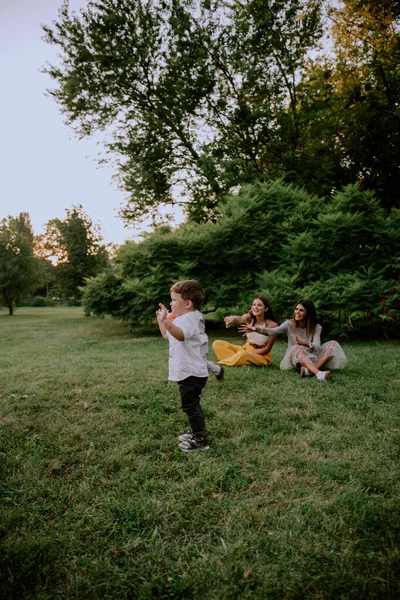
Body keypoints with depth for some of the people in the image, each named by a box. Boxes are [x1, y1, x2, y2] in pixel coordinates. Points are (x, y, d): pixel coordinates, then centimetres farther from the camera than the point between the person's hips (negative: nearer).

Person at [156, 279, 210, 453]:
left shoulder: (189, 319, -21)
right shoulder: (184, 319, 14)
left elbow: (180, 335, -45)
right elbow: (167, 336, 26)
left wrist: (167, 322, -61)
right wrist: (161, 319, 21)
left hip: (191, 373, -11)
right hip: (188, 372, 11)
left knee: (190, 406, -1)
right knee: (192, 405, 22)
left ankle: (200, 440, 10)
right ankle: (197, 432, 37)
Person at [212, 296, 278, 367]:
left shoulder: (272, 325, -17)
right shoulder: (249, 318, -7)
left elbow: (267, 349, -13)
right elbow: (240, 319, -32)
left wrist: (250, 355, -22)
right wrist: (233, 318, -56)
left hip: (262, 355, -5)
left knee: (243, 354, -39)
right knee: (217, 344, -9)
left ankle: (220, 363, -18)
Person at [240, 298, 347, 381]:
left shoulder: (316, 328, -1)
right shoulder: (289, 324, -1)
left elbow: (317, 347, -17)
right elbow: (273, 331, -19)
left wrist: (304, 343, -39)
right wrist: (256, 329, -37)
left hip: (311, 359, 2)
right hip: (294, 358, -2)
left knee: (333, 344, -20)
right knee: (297, 348, -36)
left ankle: (309, 370, -42)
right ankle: (319, 373, -61)